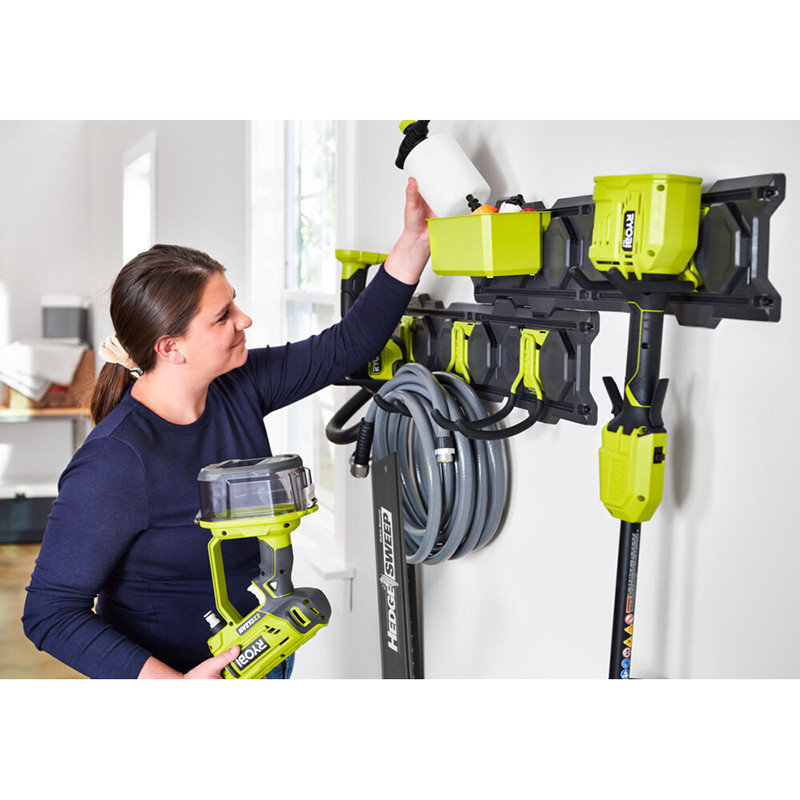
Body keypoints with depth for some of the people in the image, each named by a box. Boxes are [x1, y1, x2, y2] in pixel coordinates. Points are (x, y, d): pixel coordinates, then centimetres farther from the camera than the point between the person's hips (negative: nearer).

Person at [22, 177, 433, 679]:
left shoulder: (238, 386, -9)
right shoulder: (115, 464, -29)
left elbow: (347, 345, 0)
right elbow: (50, 613, -25)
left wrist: (415, 240, -7)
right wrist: (175, 686, -34)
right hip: (173, 671, -7)